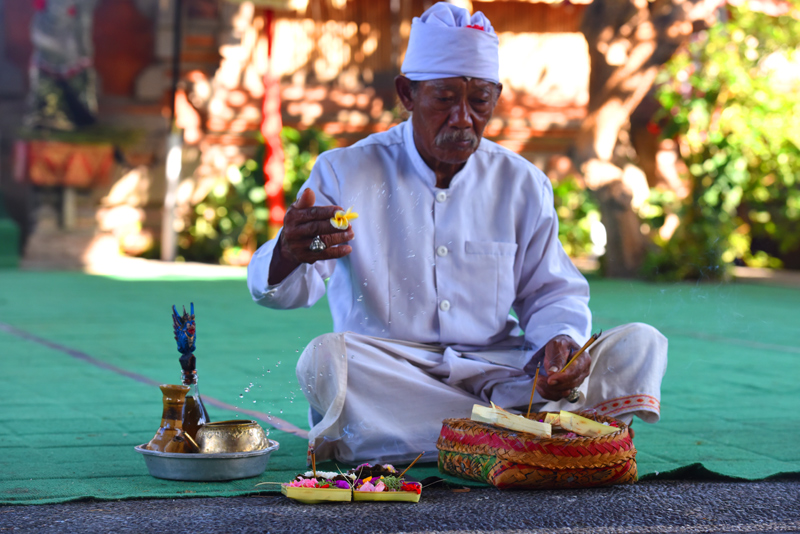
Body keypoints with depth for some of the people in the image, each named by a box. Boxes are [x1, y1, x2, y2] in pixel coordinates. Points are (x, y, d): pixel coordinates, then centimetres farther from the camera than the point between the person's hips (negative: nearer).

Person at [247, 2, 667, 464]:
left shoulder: (522, 184, 10)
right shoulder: (347, 173, 1)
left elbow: (552, 291, 15)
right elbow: (280, 288, -8)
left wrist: (560, 340, -11)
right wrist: (290, 254, -35)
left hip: (498, 372, 3)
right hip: (388, 373, -2)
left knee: (641, 344, -15)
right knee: (327, 359, -36)